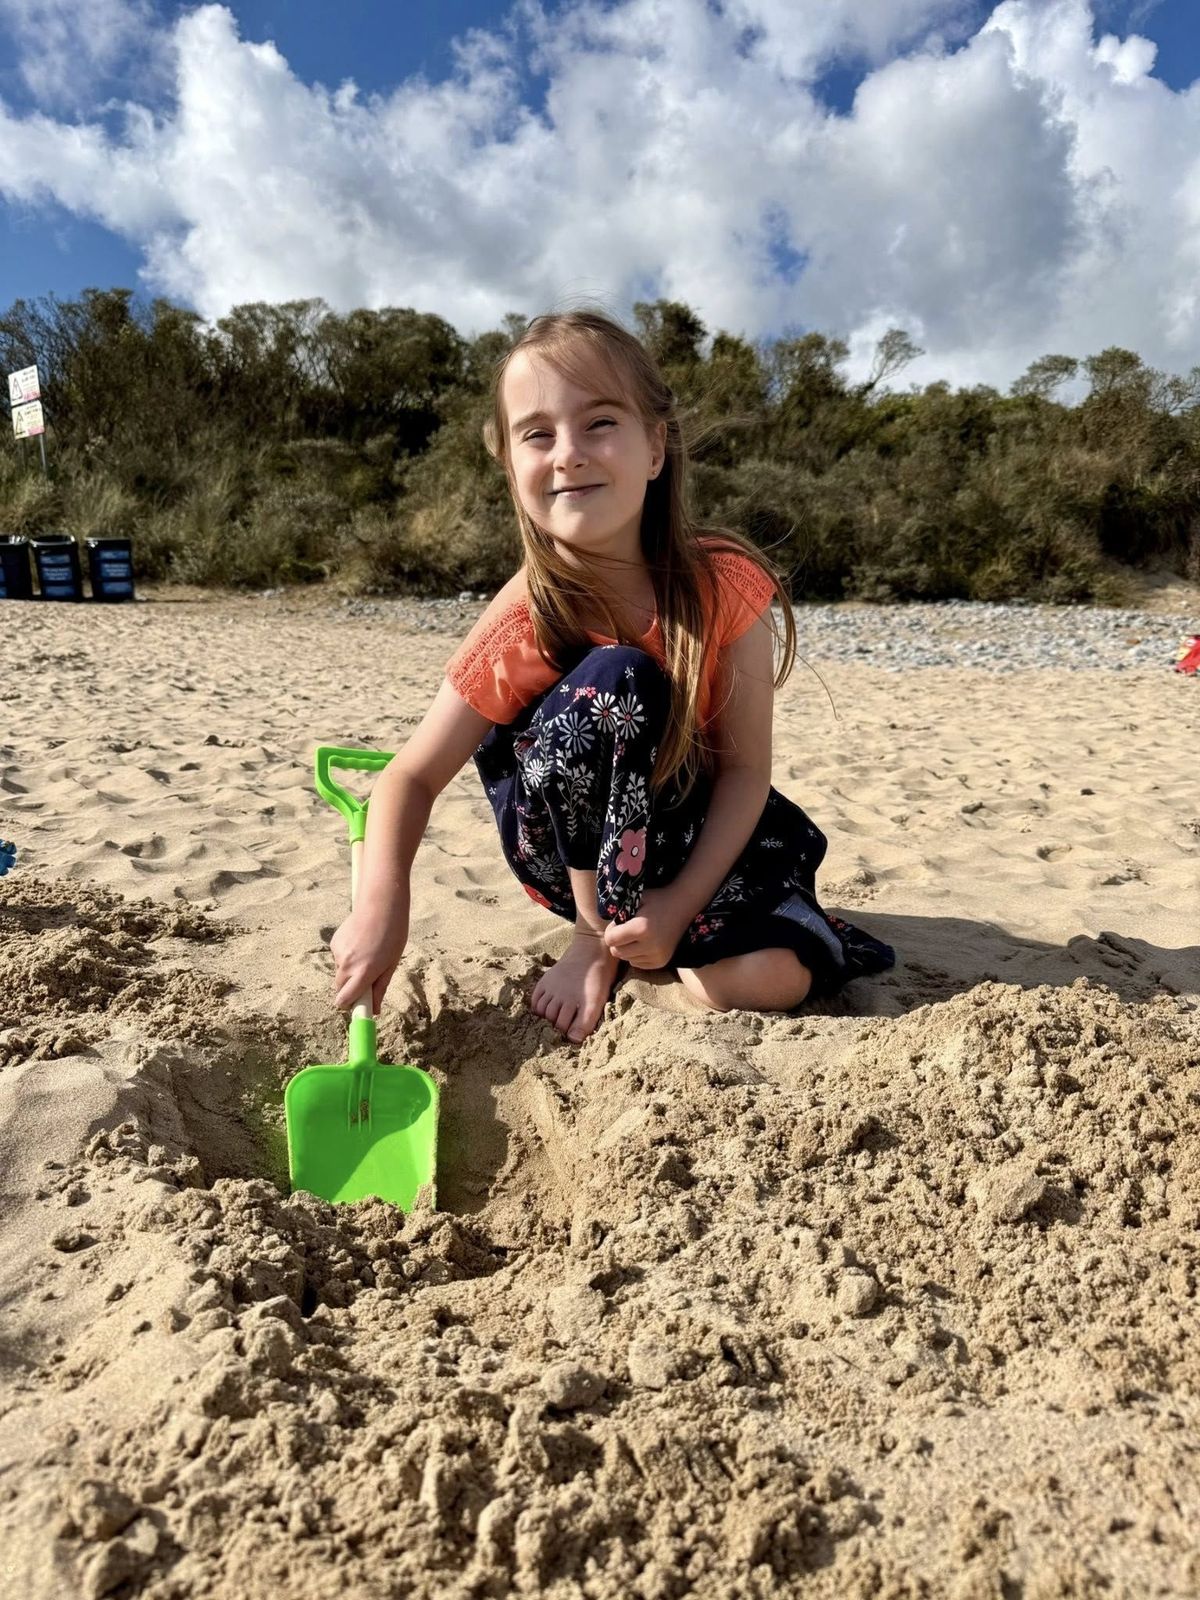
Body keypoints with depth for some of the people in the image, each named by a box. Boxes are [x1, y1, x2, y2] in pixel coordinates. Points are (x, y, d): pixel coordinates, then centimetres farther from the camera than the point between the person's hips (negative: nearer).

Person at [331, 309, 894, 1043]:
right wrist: (382, 905, -33)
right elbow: (414, 775, -17)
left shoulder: (725, 583, -21)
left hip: (700, 828, 1)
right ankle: (595, 938, -12)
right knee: (616, 681, -32)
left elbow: (746, 767, -18)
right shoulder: (524, 623, -22)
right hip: (574, 845, 0)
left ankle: (650, 929, 9)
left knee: (773, 977, -26)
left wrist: (681, 902, -27)